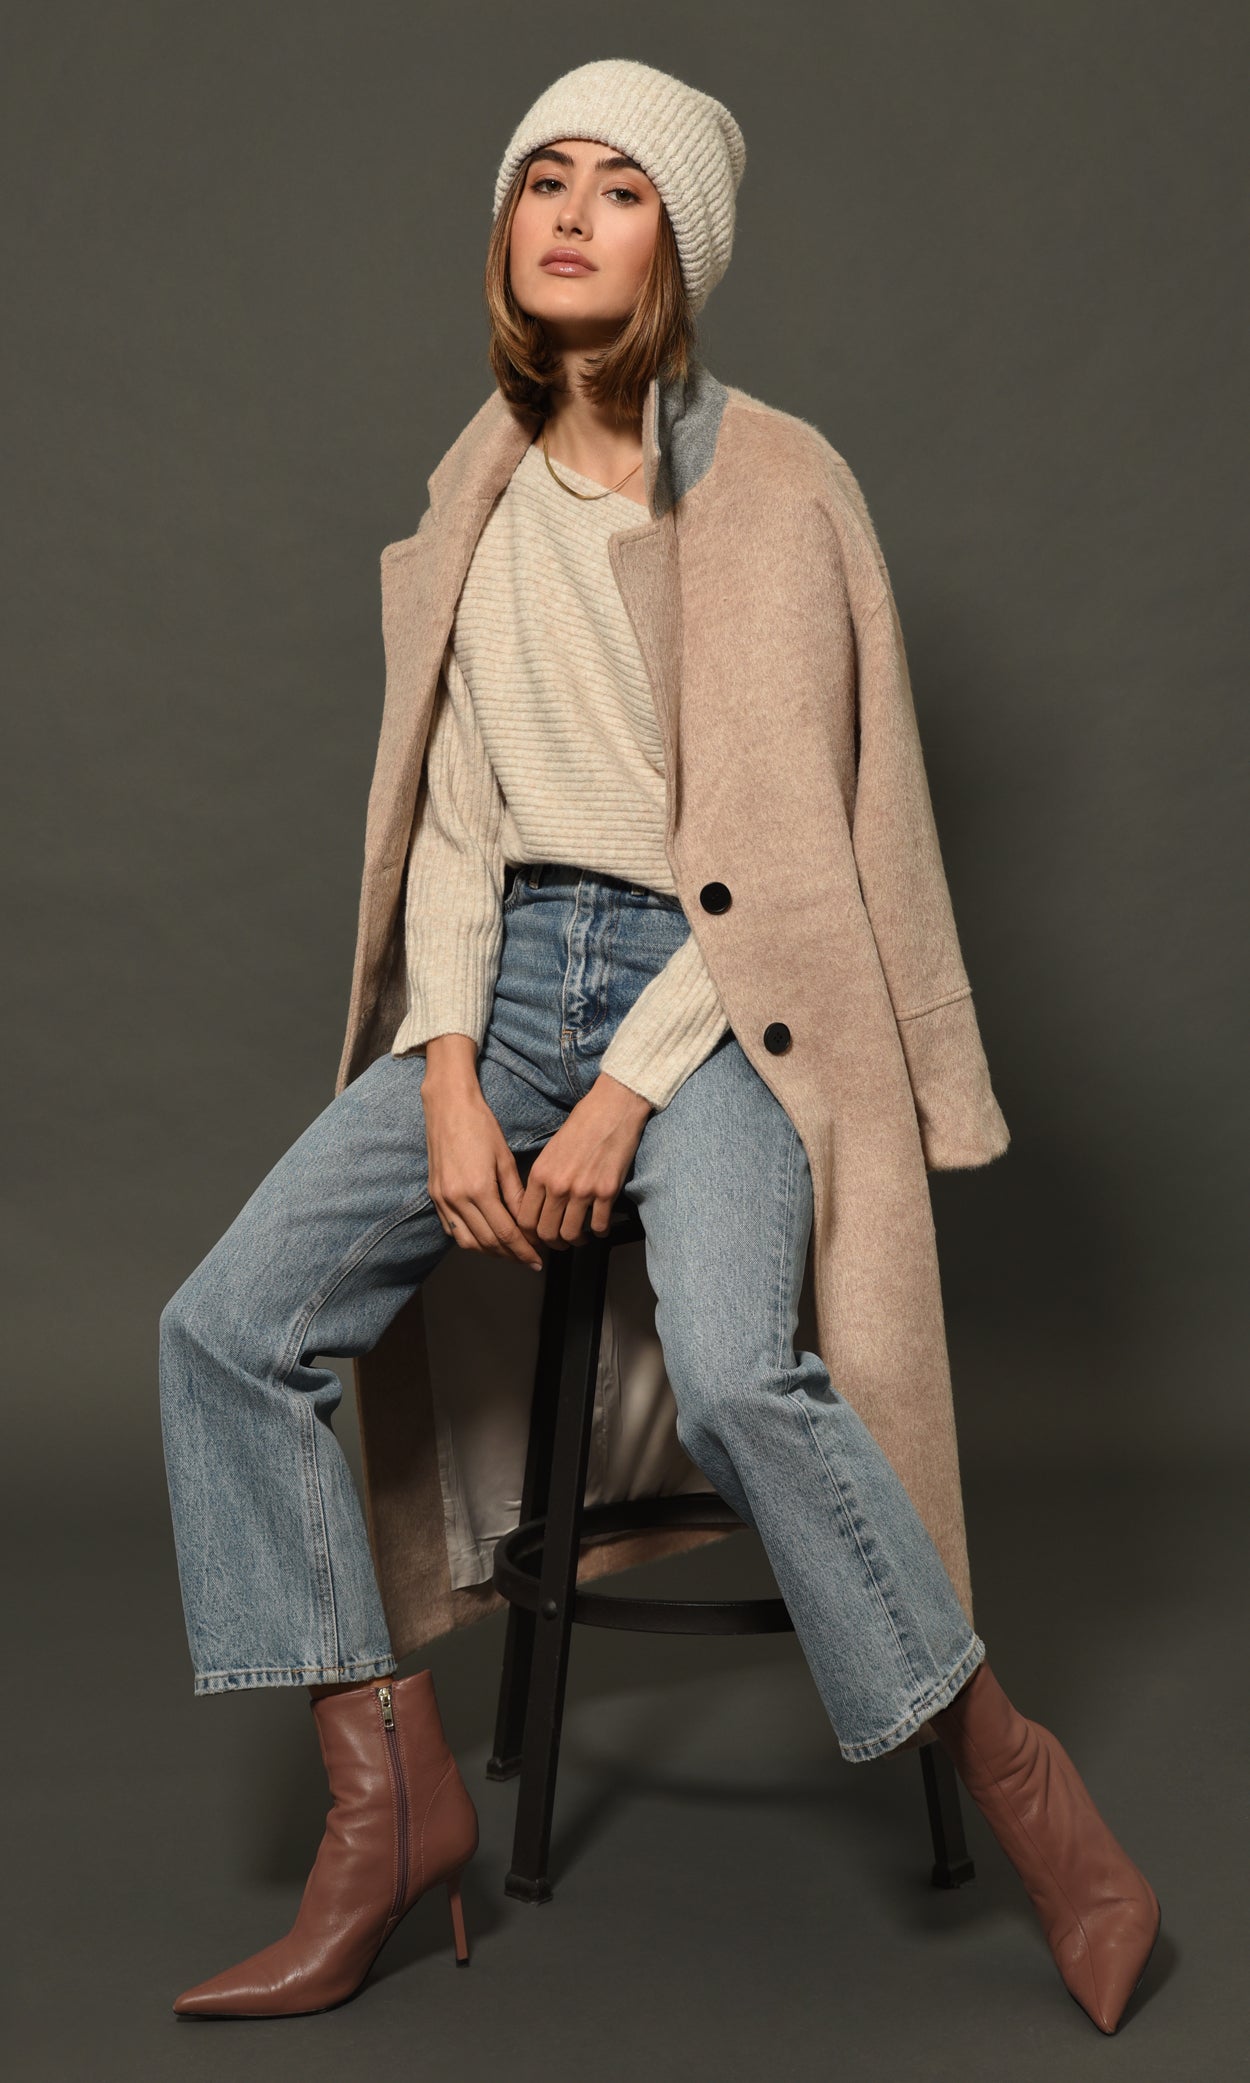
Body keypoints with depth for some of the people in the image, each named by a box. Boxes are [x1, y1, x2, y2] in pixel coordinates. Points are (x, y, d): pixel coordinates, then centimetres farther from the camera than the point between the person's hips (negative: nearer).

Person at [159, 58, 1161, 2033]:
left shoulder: (773, 475, -2)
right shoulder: (492, 496, 13)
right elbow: (458, 808, 8)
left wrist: (627, 1092, -15)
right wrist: (448, 1079, -6)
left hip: (712, 983, -6)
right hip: (513, 974, 6)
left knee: (732, 1372, -31)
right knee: (229, 1323, -9)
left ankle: (1018, 1779, -11)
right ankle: (394, 1800, -1)